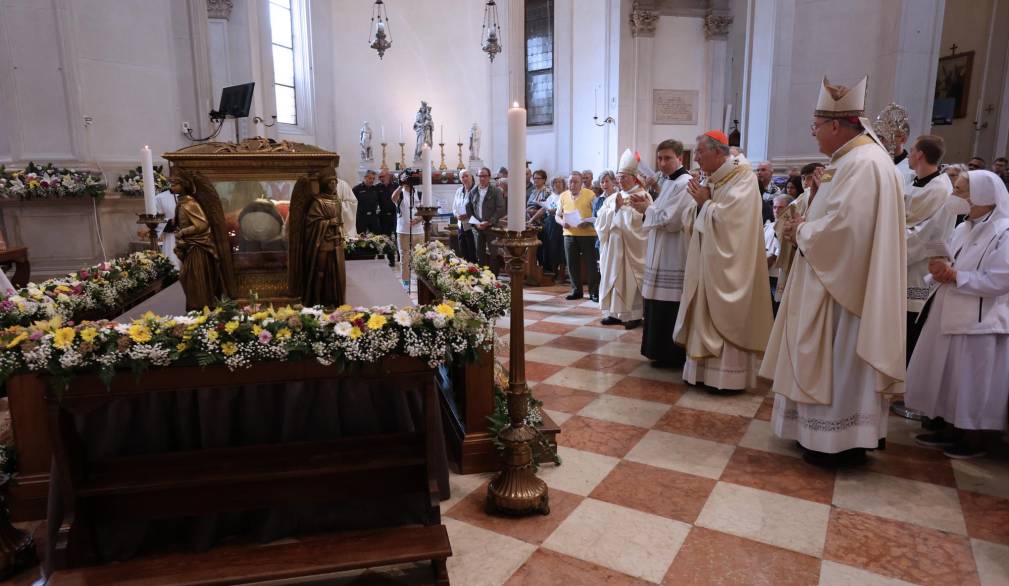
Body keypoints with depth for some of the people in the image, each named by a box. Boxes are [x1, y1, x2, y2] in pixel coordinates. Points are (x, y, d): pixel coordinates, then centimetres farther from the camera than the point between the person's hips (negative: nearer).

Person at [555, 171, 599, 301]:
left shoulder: (590, 194, -2)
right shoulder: (563, 196, 9)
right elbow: (557, 215, 14)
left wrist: (588, 222, -20)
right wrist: (562, 222, -8)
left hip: (588, 233, -3)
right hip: (569, 234, 4)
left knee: (591, 263, 1)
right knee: (572, 264, 7)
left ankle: (594, 291, 10)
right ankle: (576, 290, 20)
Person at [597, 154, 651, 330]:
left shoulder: (643, 196, -3)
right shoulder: (612, 197, 14)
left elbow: (639, 219, -16)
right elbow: (600, 218, 5)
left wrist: (622, 207, -12)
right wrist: (615, 208, -9)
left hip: (631, 246, -6)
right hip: (613, 244, 6)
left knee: (631, 279, -3)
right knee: (613, 276, 7)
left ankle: (634, 314, 5)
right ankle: (615, 312, 14)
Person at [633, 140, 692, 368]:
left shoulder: (685, 184, -16)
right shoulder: (670, 182, 16)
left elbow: (671, 220, -22)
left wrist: (648, 208, -8)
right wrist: (648, 206, 3)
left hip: (674, 257, -10)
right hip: (662, 255, 10)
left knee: (670, 306, -3)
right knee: (659, 305, 14)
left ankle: (672, 356, 7)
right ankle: (662, 351, 24)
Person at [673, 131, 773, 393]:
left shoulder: (742, 178, -11)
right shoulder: (713, 180, 12)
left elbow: (727, 218, -23)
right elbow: (693, 222, 13)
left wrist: (704, 203, -10)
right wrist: (699, 204, -5)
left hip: (728, 263, -8)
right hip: (707, 260, 8)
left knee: (726, 318, -3)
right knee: (707, 316, 9)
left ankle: (729, 375, 5)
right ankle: (706, 368, 17)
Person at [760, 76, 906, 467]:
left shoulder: (864, 164, -20)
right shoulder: (853, 158, 12)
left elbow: (841, 227, -27)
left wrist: (801, 232, -11)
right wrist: (805, 226, 1)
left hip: (843, 286, -10)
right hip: (833, 278, 10)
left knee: (838, 362, 0)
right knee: (829, 362, 16)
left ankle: (841, 443, 13)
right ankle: (827, 432, 28)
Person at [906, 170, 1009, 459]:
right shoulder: (963, 229, 11)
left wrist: (954, 276, -18)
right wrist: (940, 268, -6)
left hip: (978, 321, -8)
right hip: (950, 314, 8)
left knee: (972, 382, 2)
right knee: (950, 378, 14)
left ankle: (974, 438, 15)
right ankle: (956, 429, 26)